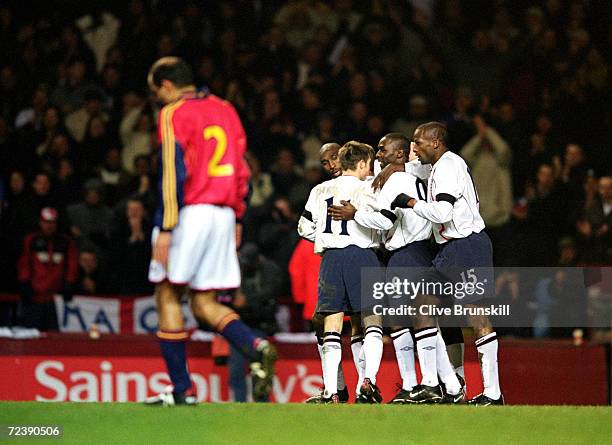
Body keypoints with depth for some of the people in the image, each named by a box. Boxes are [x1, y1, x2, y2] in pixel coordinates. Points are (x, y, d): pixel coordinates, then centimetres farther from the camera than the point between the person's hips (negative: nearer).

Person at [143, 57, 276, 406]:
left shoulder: (174, 114, -5)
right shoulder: (224, 109, 17)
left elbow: (174, 174, -14)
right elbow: (242, 169, 17)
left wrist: (165, 229, -15)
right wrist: (236, 219, 22)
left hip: (190, 211, -7)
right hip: (223, 214, 7)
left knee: (168, 295, 3)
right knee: (206, 303, 9)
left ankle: (182, 390, -2)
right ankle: (256, 348, -18)